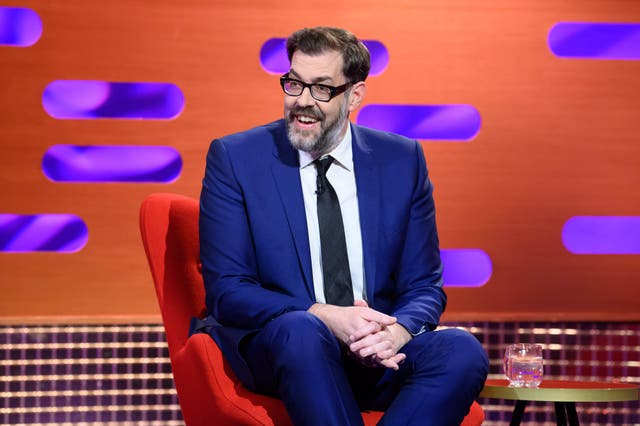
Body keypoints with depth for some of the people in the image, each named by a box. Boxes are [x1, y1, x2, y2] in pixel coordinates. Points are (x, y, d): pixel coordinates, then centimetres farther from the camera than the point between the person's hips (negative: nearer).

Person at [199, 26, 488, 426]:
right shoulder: (234, 158, 0)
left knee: (463, 351, -27)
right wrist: (325, 317, -22)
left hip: (379, 358, 3)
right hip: (273, 345, -2)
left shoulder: (402, 160, 6)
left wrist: (397, 331, -17)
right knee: (302, 329, -37)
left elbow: (424, 286, 8)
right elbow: (226, 289, -5)